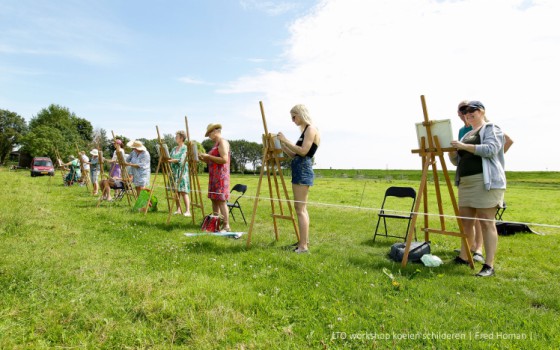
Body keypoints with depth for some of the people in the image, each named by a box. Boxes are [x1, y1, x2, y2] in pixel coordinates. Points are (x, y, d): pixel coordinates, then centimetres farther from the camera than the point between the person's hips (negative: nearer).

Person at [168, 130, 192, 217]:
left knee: (183, 191, -12)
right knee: (176, 191, 6)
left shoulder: (185, 148, -4)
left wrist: (171, 160, -26)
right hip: (174, 171, 7)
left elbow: (181, 160, -17)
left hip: (182, 171, -7)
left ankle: (188, 211, -13)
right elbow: (170, 158, 16)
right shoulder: (174, 149, 17)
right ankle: (178, 210, 12)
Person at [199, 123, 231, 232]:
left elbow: (224, 159, -20)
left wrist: (208, 156, -14)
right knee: (214, 200, 10)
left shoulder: (223, 142, -8)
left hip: (221, 176, -9)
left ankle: (226, 226, -9)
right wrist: (204, 159, 8)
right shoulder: (216, 144, 20)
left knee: (221, 200, -11)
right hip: (214, 176, 9)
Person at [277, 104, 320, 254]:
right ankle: (304, 241, 23)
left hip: (303, 170, -11)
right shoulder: (305, 131, 21)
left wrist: (286, 140, -13)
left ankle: (303, 246, -9)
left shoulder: (311, 129, -7)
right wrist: (282, 144, 11)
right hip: (299, 170, 11)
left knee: (300, 209, -11)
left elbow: (303, 151, -19)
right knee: (301, 208, 14)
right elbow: (294, 155, 19)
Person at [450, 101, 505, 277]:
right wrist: (452, 149, 1)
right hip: (465, 182, 7)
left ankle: (489, 266, -5)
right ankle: (463, 257, 18)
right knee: (465, 221, 8)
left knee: (486, 222, -7)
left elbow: (490, 149, -16)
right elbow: (456, 161, 20)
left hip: (485, 181, -7)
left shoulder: (492, 128, 3)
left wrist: (464, 146, -20)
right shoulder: (466, 135, 22)